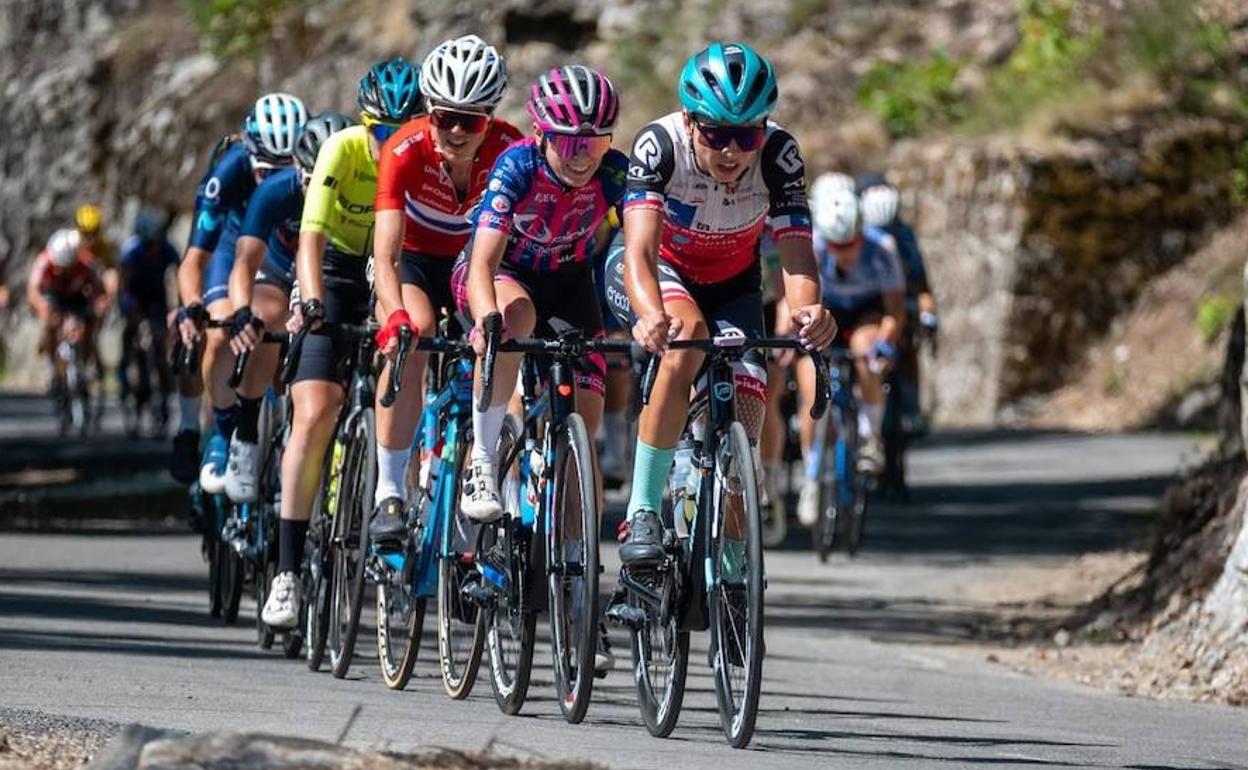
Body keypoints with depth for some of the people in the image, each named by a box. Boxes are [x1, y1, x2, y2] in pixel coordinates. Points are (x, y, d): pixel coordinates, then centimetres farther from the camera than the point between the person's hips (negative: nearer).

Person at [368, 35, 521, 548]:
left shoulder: (510, 151, -27)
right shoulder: (405, 151, -30)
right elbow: (385, 255, -35)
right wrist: (396, 314, -53)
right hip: (415, 261, -2)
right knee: (412, 335, -30)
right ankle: (389, 492, -28)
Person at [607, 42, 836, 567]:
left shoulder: (778, 154, -28)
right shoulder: (659, 145, -34)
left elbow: (796, 252, -37)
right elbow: (640, 251, -44)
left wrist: (807, 309, -60)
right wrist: (651, 317, -65)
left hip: (730, 285, 3)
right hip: (660, 273, -3)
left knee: (742, 430, -11)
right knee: (687, 336, -36)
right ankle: (642, 513, -29)